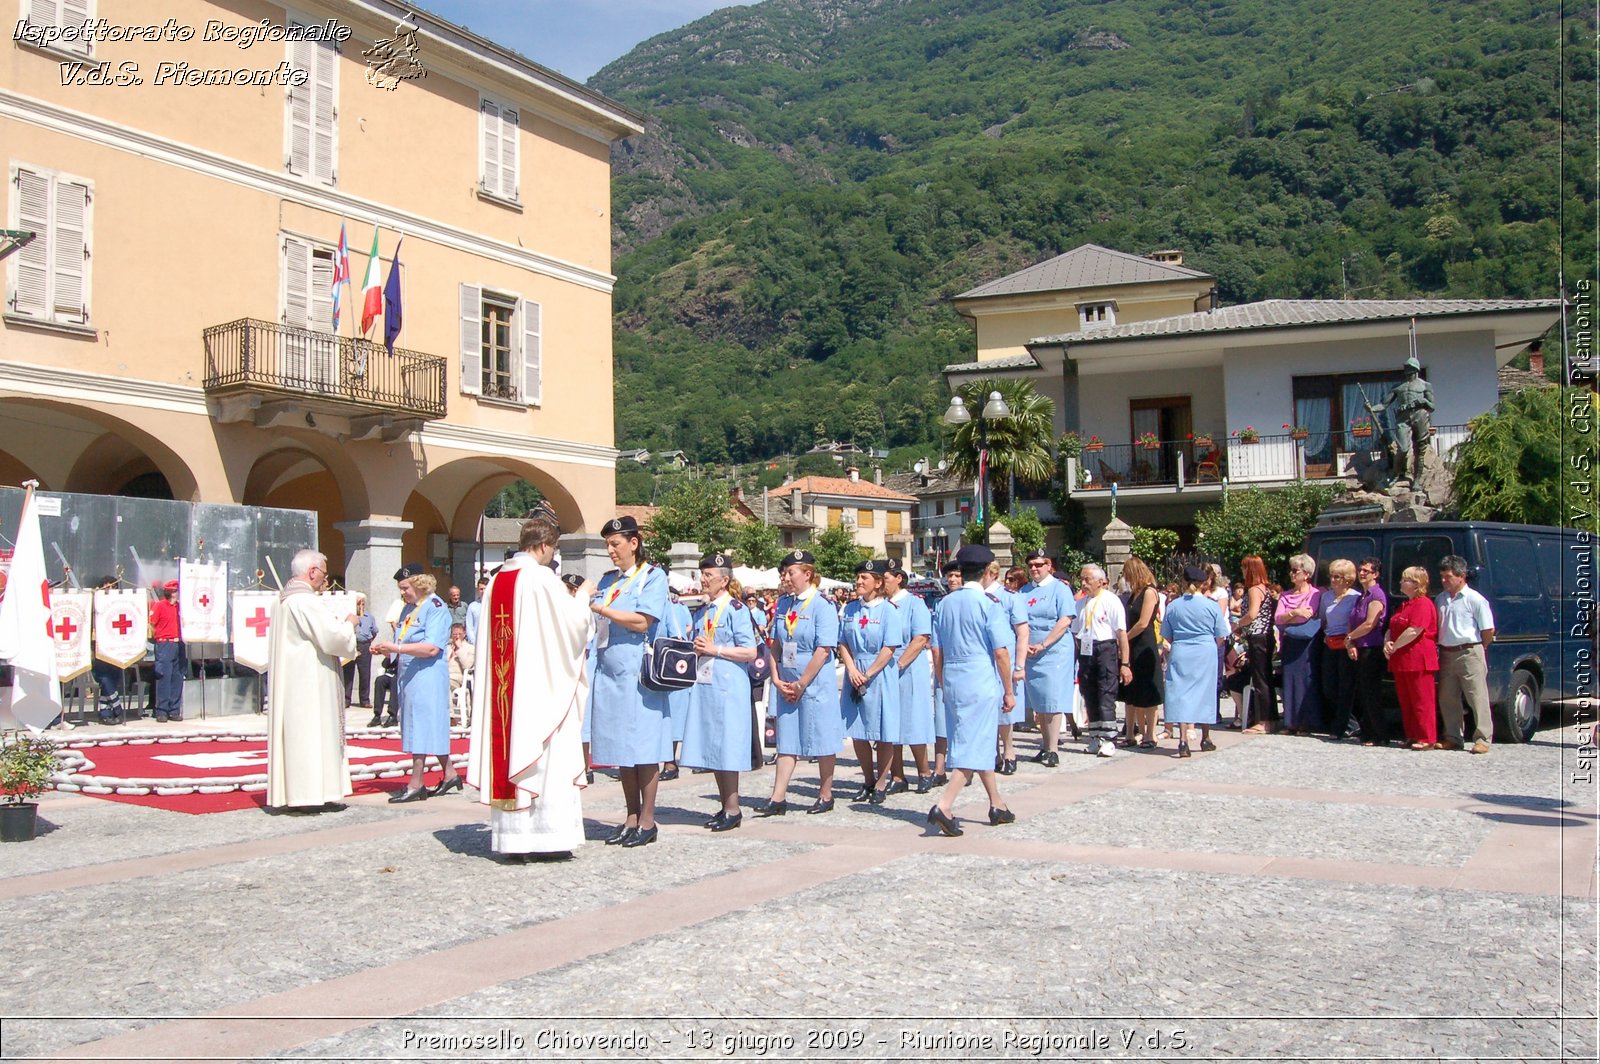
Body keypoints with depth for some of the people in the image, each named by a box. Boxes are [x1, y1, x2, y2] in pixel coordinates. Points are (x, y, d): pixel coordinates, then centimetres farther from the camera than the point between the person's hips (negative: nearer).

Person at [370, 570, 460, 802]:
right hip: (410, 676, 9)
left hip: (428, 676, -9)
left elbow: (432, 648, -21)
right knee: (430, 728, 12)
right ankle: (450, 774, 21)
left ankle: (415, 785, -4)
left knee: (421, 727, -7)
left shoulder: (435, 607, -11)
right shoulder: (409, 609, 16)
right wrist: (385, 649, 3)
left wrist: (397, 647, -22)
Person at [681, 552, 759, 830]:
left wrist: (715, 649, -14)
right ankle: (724, 805, 18)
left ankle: (733, 809, 4)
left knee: (726, 747, -4)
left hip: (727, 687, -8)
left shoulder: (736, 609, -8)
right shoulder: (702, 611, 15)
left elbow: (750, 652, -12)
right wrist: (696, 649, 5)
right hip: (704, 684, 8)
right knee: (711, 747, 9)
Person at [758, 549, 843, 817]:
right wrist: (777, 680, 0)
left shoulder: (822, 606, -11)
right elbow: (775, 644, 11)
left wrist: (801, 684, -13)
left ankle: (825, 795, 17)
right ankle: (778, 799, 10)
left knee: (822, 743, 4)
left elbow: (823, 651, -15)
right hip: (787, 686, 6)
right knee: (786, 742, 8)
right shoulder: (782, 604, 8)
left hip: (816, 685, -6)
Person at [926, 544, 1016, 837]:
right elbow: (1000, 651, -12)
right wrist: (1009, 691, -5)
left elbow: (940, 650, 12)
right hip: (982, 681, -7)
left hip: (953, 681, 7)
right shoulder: (988, 603, -10)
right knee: (975, 746, -5)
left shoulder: (945, 603, 8)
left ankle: (997, 805, 29)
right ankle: (943, 807, -16)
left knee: (982, 743, 18)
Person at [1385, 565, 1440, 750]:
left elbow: (1414, 631, -20)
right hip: (1401, 660, 10)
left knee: (1422, 701, -5)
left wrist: (1394, 647, -11)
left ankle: (1427, 739, -1)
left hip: (1418, 660, -10)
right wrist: (1387, 643, 1)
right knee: (1406, 702, 12)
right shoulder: (1404, 605, 19)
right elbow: (1392, 628, 21)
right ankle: (1412, 736, 19)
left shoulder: (1423, 604, -12)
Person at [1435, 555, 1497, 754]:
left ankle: (1482, 739, -2)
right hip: (1446, 654, 7)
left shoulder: (1475, 599, -7)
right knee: (1447, 698, 10)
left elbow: (1488, 630, -5)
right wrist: (1440, 648, 11)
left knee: (1477, 697, -5)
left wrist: (1478, 649, 4)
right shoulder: (1440, 599, 13)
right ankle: (1453, 737, 19)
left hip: (1469, 653, -7)